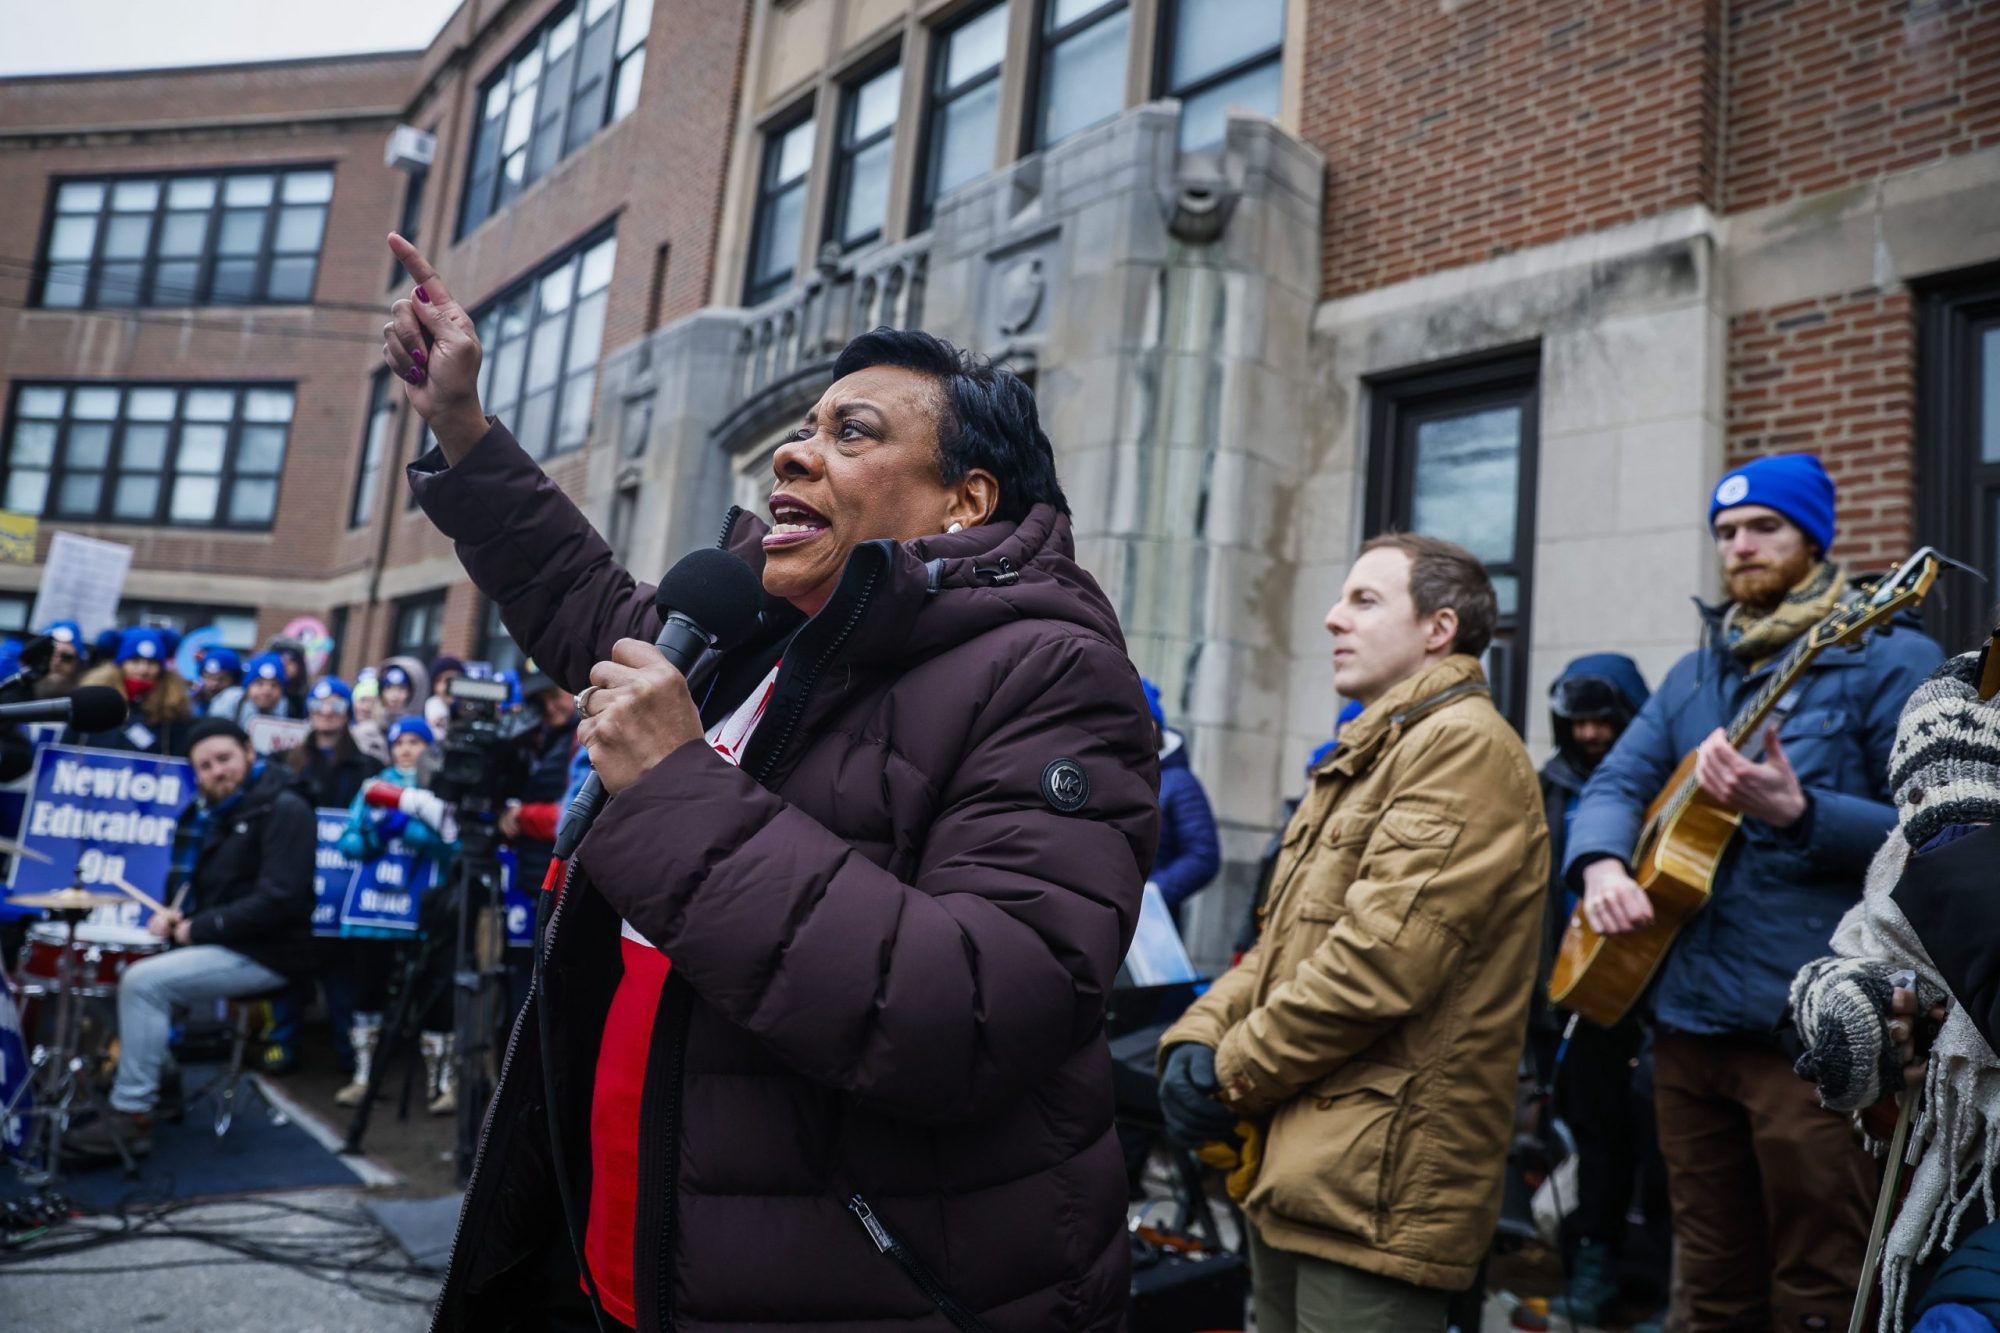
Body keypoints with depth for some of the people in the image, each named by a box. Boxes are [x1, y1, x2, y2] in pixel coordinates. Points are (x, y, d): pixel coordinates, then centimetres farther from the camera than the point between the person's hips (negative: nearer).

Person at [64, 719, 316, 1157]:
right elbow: (192, 883, 24)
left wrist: (201, 928, -18)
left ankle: (132, 1117, -12)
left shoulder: (284, 810, -16)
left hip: (263, 953, -10)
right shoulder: (204, 812, 14)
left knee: (143, 982, -20)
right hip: (214, 944, 10)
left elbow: (280, 899, -24)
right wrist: (172, 914, 1)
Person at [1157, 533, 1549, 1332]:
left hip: (1373, 1191, -9)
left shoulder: (1465, 744, -14)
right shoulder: (1365, 757, 18)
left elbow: (1381, 959, -23)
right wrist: (1196, 1038, -1)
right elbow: (1284, 941, 16)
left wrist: (1234, 1072, -13)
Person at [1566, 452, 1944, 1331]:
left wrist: (1795, 811, -24)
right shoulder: (1693, 675, 14)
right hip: (1689, 1018, 6)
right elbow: (1614, 783, 9)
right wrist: (1602, 864, -11)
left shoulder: (1889, 660, -4)